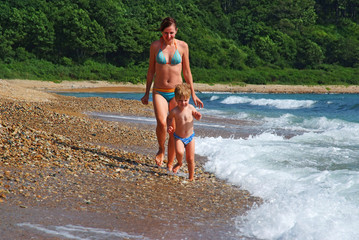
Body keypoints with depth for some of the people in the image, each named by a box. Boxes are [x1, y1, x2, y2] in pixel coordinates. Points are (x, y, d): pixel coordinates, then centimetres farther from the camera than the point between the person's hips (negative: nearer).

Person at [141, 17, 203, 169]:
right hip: (159, 92, -1)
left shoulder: (182, 46, 0)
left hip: (177, 92, 1)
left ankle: (170, 164, 13)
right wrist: (146, 93, 11)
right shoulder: (155, 46, 0)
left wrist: (193, 94, 7)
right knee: (161, 123, -24)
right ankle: (161, 149, 5)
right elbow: (151, 71, 9)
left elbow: (187, 72, 6)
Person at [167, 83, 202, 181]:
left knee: (190, 159, 6)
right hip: (178, 137, -2)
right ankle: (179, 163, 5)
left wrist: (198, 116, -16)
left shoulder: (190, 108, -10)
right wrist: (169, 126, -10)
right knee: (179, 152, -30)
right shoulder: (174, 111, -15)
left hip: (190, 137, 2)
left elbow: (196, 117, 7)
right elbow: (169, 118, 6)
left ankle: (191, 177, 25)